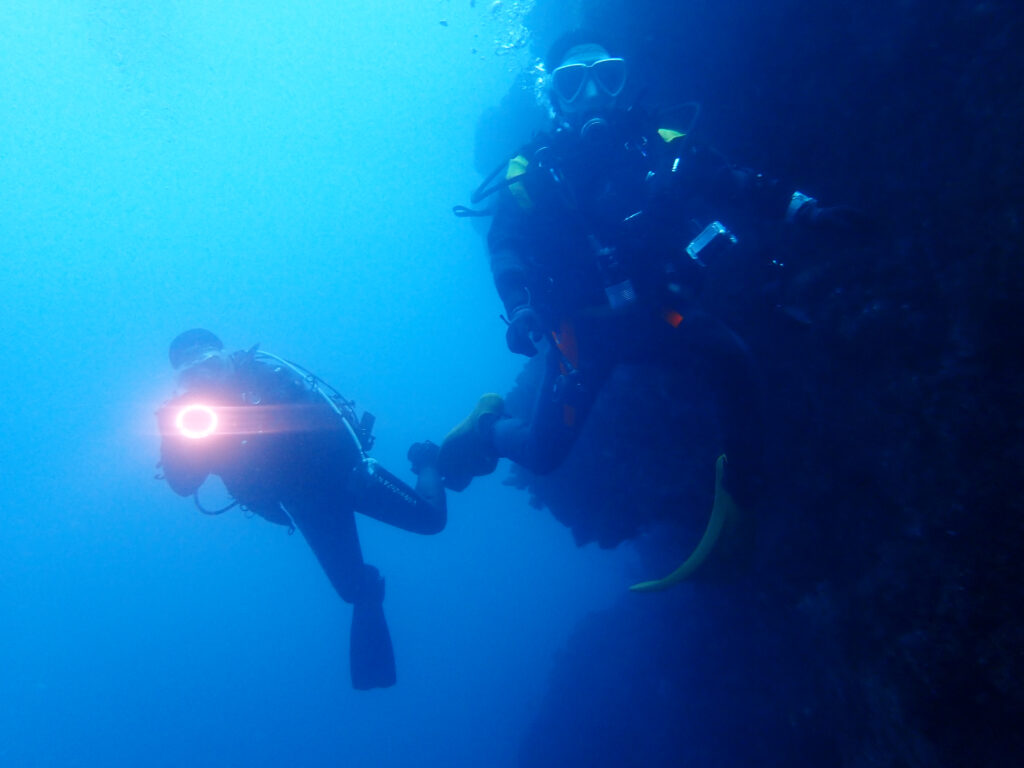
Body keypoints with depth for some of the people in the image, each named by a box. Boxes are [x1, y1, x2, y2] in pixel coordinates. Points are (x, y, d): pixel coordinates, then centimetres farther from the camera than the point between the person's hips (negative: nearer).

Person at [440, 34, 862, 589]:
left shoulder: (658, 143, 0)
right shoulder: (534, 172, -7)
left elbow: (734, 184, 2)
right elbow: (505, 245, -18)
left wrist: (810, 212, -7)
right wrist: (519, 311, -35)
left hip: (654, 309, 3)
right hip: (583, 326, -2)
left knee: (732, 360, -25)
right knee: (544, 451, -6)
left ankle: (742, 480, -5)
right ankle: (488, 425, 29)